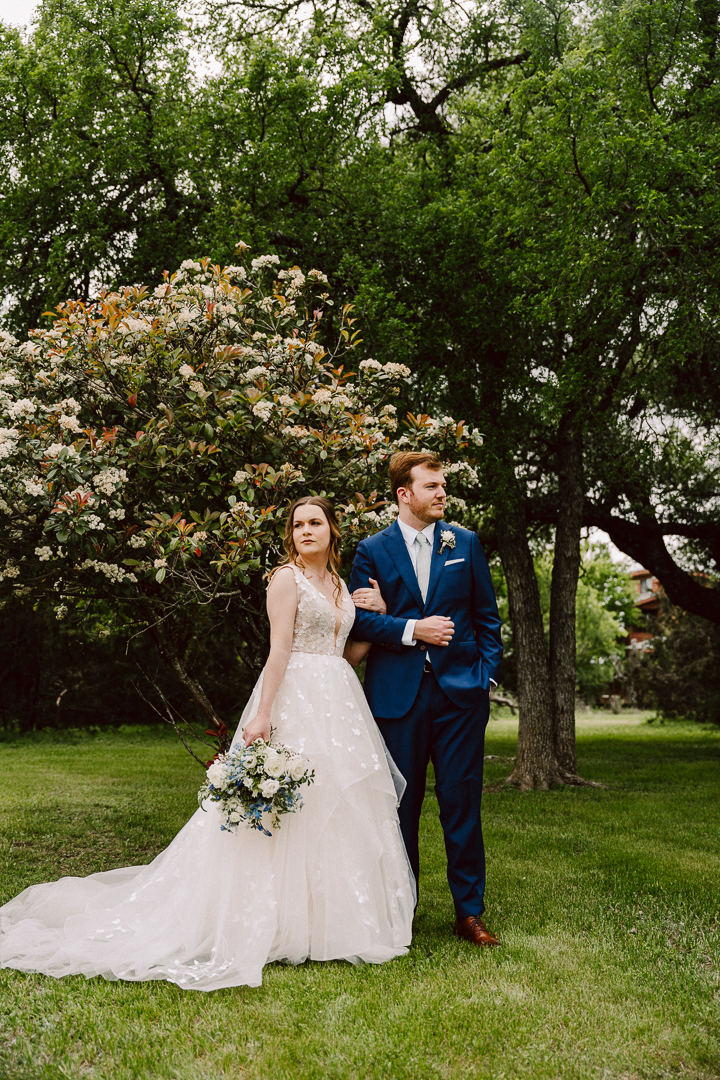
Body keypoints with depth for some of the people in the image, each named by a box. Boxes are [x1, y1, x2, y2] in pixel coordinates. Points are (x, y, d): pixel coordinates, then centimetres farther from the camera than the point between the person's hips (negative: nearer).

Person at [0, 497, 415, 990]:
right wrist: (263, 714, -20)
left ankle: (331, 916, 20)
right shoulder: (287, 579, -5)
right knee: (291, 809, -5)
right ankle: (286, 921, 5)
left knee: (338, 808, 9)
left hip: (339, 704, 8)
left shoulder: (340, 585, 17)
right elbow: (279, 649, -14)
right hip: (297, 699, -7)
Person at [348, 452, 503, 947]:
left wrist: (486, 676, 2)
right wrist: (412, 630, -12)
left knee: (462, 803, 2)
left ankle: (470, 911, 14)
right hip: (398, 694, -1)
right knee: (401, 805, 7)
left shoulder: (465, 543, 9)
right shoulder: (372, 550, 4)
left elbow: (487, 616, 11)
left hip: (460, 691, 1)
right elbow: (359, 619, -1)